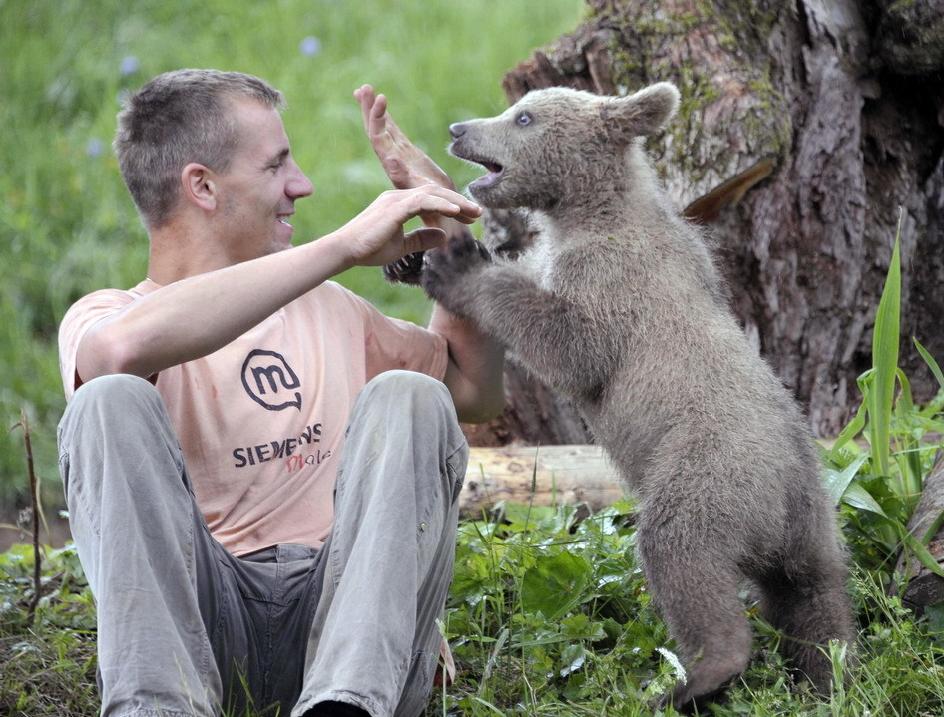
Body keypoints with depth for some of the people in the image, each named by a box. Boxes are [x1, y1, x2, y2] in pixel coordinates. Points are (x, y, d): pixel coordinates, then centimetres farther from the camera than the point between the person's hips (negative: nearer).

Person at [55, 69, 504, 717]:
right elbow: (126, 345, -22)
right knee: (111, 400, -21)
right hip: (206, 621, -3)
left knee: (407, 398, -18)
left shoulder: (323, 308, 25)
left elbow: (477, 390, 31)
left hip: (349, 613, 4)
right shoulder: (102, 315, 5)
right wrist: (345, 247, -20)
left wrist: (450, 227, 19)